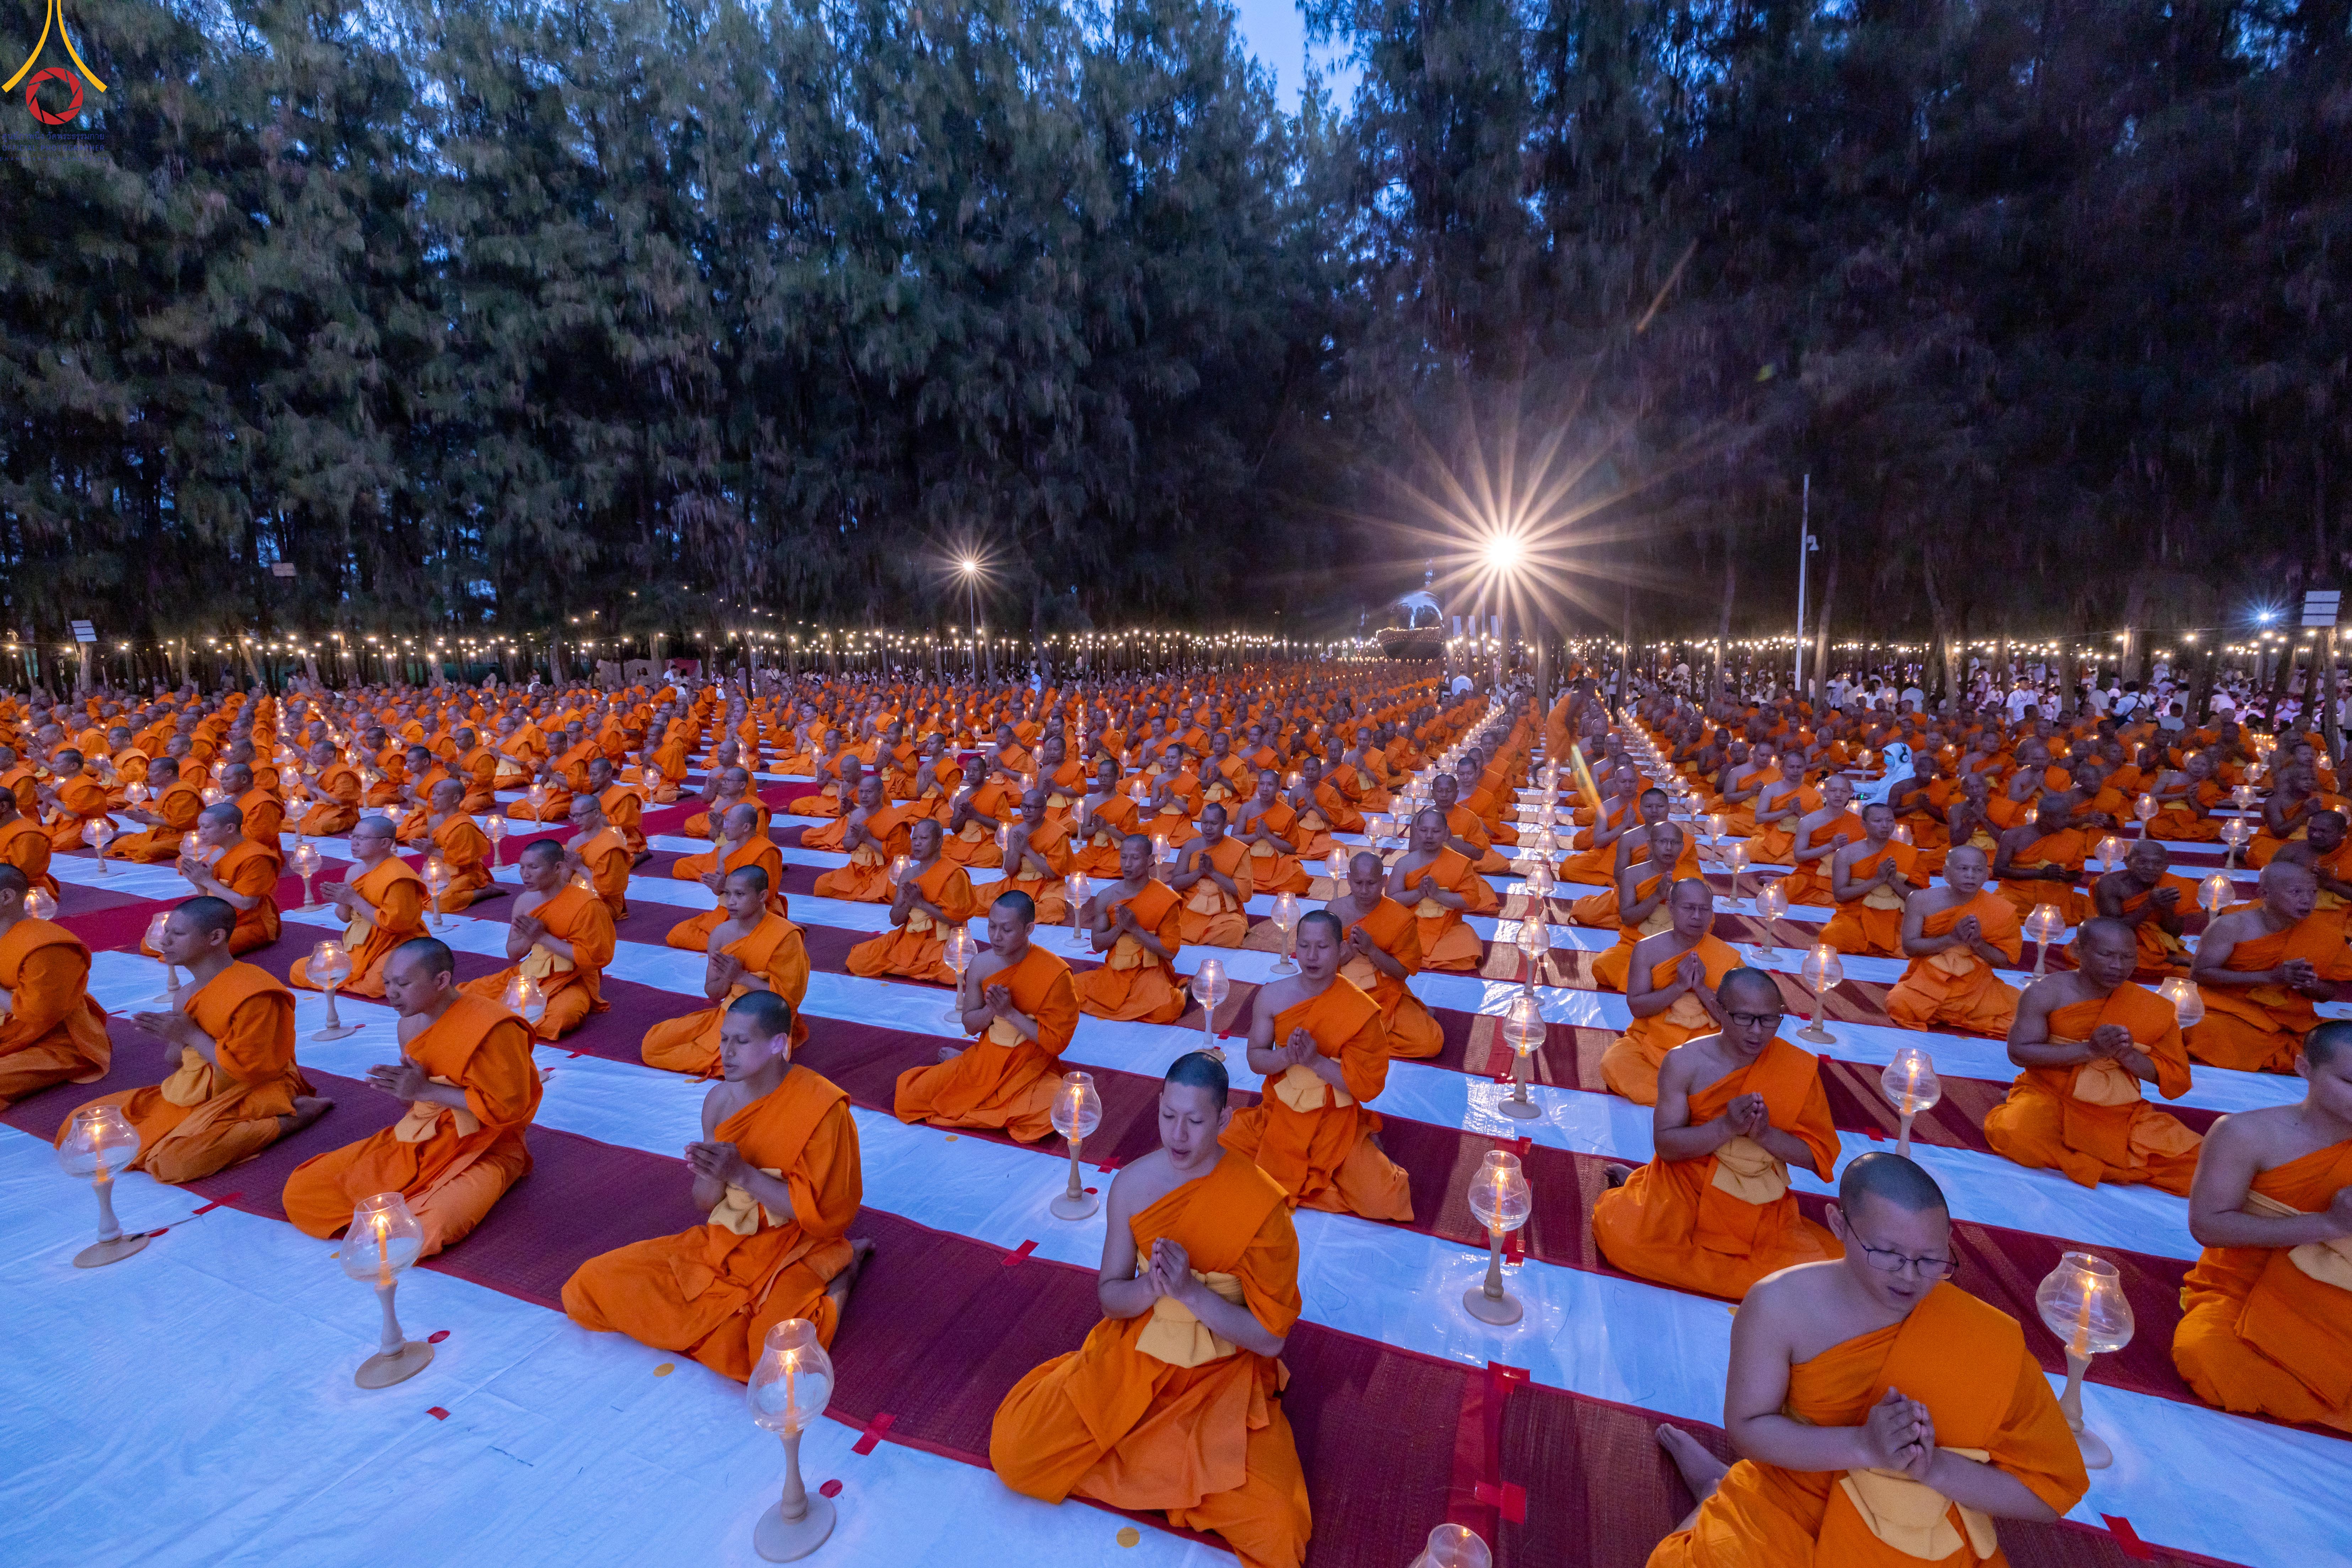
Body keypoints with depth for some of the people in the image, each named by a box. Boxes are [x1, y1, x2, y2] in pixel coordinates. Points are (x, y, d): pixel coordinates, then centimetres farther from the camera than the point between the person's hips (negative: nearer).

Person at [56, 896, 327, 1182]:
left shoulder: (252, 994, -20)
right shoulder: (188, 994, 9)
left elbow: (248, 1071, -19)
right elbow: (176, 1063, 16)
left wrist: (191, 1035, -14)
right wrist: (172, 1036, -6)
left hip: (251, 1094, -10)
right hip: (192, 1092, 10)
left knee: (175, 1159, -30)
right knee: (78, 1126, 4)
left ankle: (292, 1117, -14)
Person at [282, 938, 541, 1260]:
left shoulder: (491, 1028, -22)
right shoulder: (411, 1021, 5)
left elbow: (508, 1108, -21)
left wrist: (425, 1090, -20)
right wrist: (400, 1084, -4)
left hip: (481, 1150, -7)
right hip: (418, 1138, 7)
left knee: (424, 1232, -31)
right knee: (298, 1193, -4)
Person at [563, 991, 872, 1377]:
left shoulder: (821, 1106, -21)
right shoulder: (720, 1099, -4)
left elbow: (821, 1213, -18)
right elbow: (706, 1204, 3)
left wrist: (742, 1173, -25)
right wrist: (712, 1177, -22)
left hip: (797, 1253, -6)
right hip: (727, 1242, 6)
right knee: (593, 1284, -5)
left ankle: (843, 1271, 1)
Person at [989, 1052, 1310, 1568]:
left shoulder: (1262, 1204, -21)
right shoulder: (1133, 1184, -12)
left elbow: (1270, 1339, -14)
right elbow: (1110, 1295, -1)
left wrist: (1191, 1292, -28)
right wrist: (1153, 1288, -24)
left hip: (1224, 1371, -2)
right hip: (1136, 1352, 2)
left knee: (1274, 1524, -23)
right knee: (1013, 1451, -12)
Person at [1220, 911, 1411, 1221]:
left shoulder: (1361, 1011, -15)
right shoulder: (1271, 997, -7)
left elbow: (1368, 1085, -13)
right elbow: (1255, 1059, -1)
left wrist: (1315, 1061, -26)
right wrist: (1287, 1056, -23)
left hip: (1336, 1122, -3)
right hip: (1281, 1114, 3)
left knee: (1384, 1204, -20)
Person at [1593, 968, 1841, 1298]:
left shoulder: (1798, 1069, -8)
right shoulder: (1684, 1061, -12)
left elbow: (1818, 1155, -4)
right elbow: (1665, 1144, -12)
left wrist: (1764, 1134, -25)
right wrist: (1727, 1126, -28)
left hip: (1760, 1205, 3)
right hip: (1686, 1184, -3)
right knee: (1620, 1234, -25)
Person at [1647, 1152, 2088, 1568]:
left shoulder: (1986, 1344, -18)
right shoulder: (1780, 1305, -19)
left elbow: (2050, 1494, -8)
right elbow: (1746, 1427, -13)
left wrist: (1935, 1466, -26)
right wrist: (1864, 1446, -27)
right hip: (1789, 1505, 0)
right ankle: (1721, 1490, 16)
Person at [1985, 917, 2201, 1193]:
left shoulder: (2152, 1010, 1)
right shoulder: (2047, 992, -9)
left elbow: (2176, 1078, 6)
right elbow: (2019, 1052, -13)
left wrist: (2129, 1056, -16)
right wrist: (2090, 1049, -23)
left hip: (2121, 1115, 3)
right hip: (2049, 1098, -2)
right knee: (2014, 1132, -33)